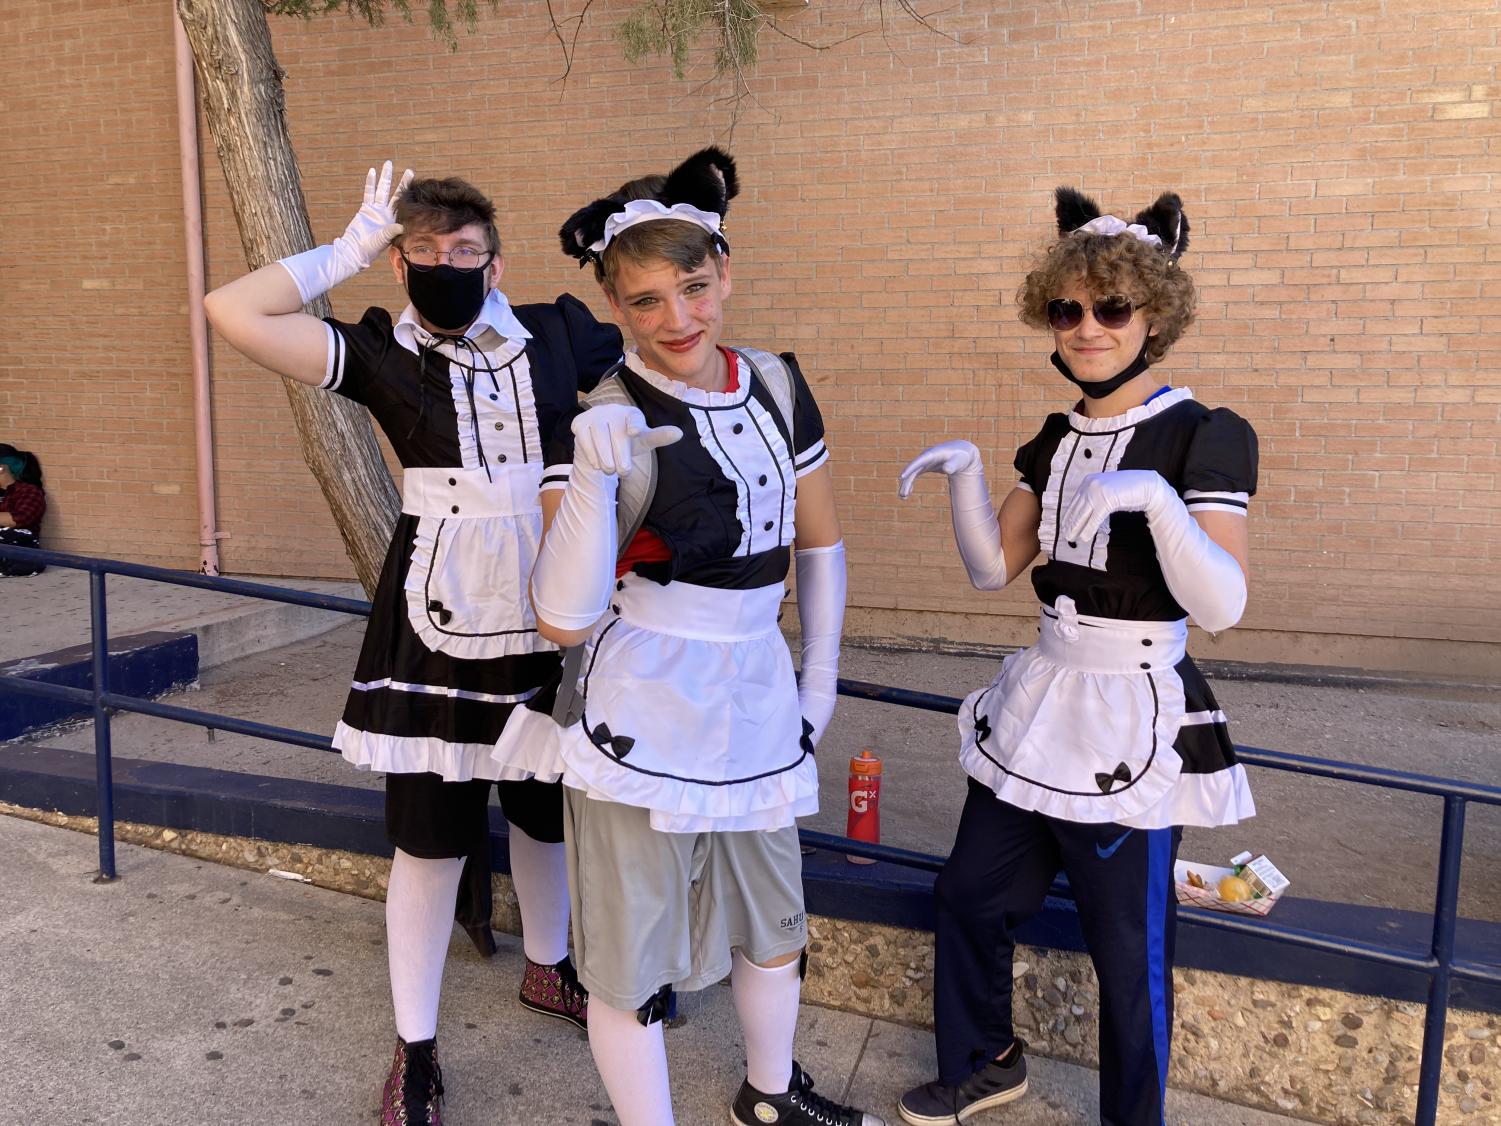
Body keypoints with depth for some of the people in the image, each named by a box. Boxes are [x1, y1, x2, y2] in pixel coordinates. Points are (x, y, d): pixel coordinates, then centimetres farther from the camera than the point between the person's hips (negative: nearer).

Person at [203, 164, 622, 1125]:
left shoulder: (560, 334, 0)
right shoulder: (381, 352, -5)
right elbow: (232, 311, -15)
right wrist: (348, 250, -9)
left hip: (551, 615, 3)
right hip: (439, 621, -2)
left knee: (548, 809, 20)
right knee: (432, 840, 8)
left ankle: (549, 969, 48)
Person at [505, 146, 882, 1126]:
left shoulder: (777, 386, 0)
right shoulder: (605, 421, -15)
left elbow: (821, 542, 12)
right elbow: (565, 619, -22)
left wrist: (820, 681, 10)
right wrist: (592, 477, -33)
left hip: (755, 700, 6)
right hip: (640, 714, -6)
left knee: (774, 924, 24)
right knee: (633, 951, 9)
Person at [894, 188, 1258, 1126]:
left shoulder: (1204, 438, -11)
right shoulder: (1059, 439, 9)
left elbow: (1222, 606, -20)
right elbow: (994, 568, 8)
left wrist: (1158, 498, -34)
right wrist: (968, 477, -7)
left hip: (1133, 722, -6)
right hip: (1039, 700, 7)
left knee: (1130, 952, 4)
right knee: (970, 896, 15)